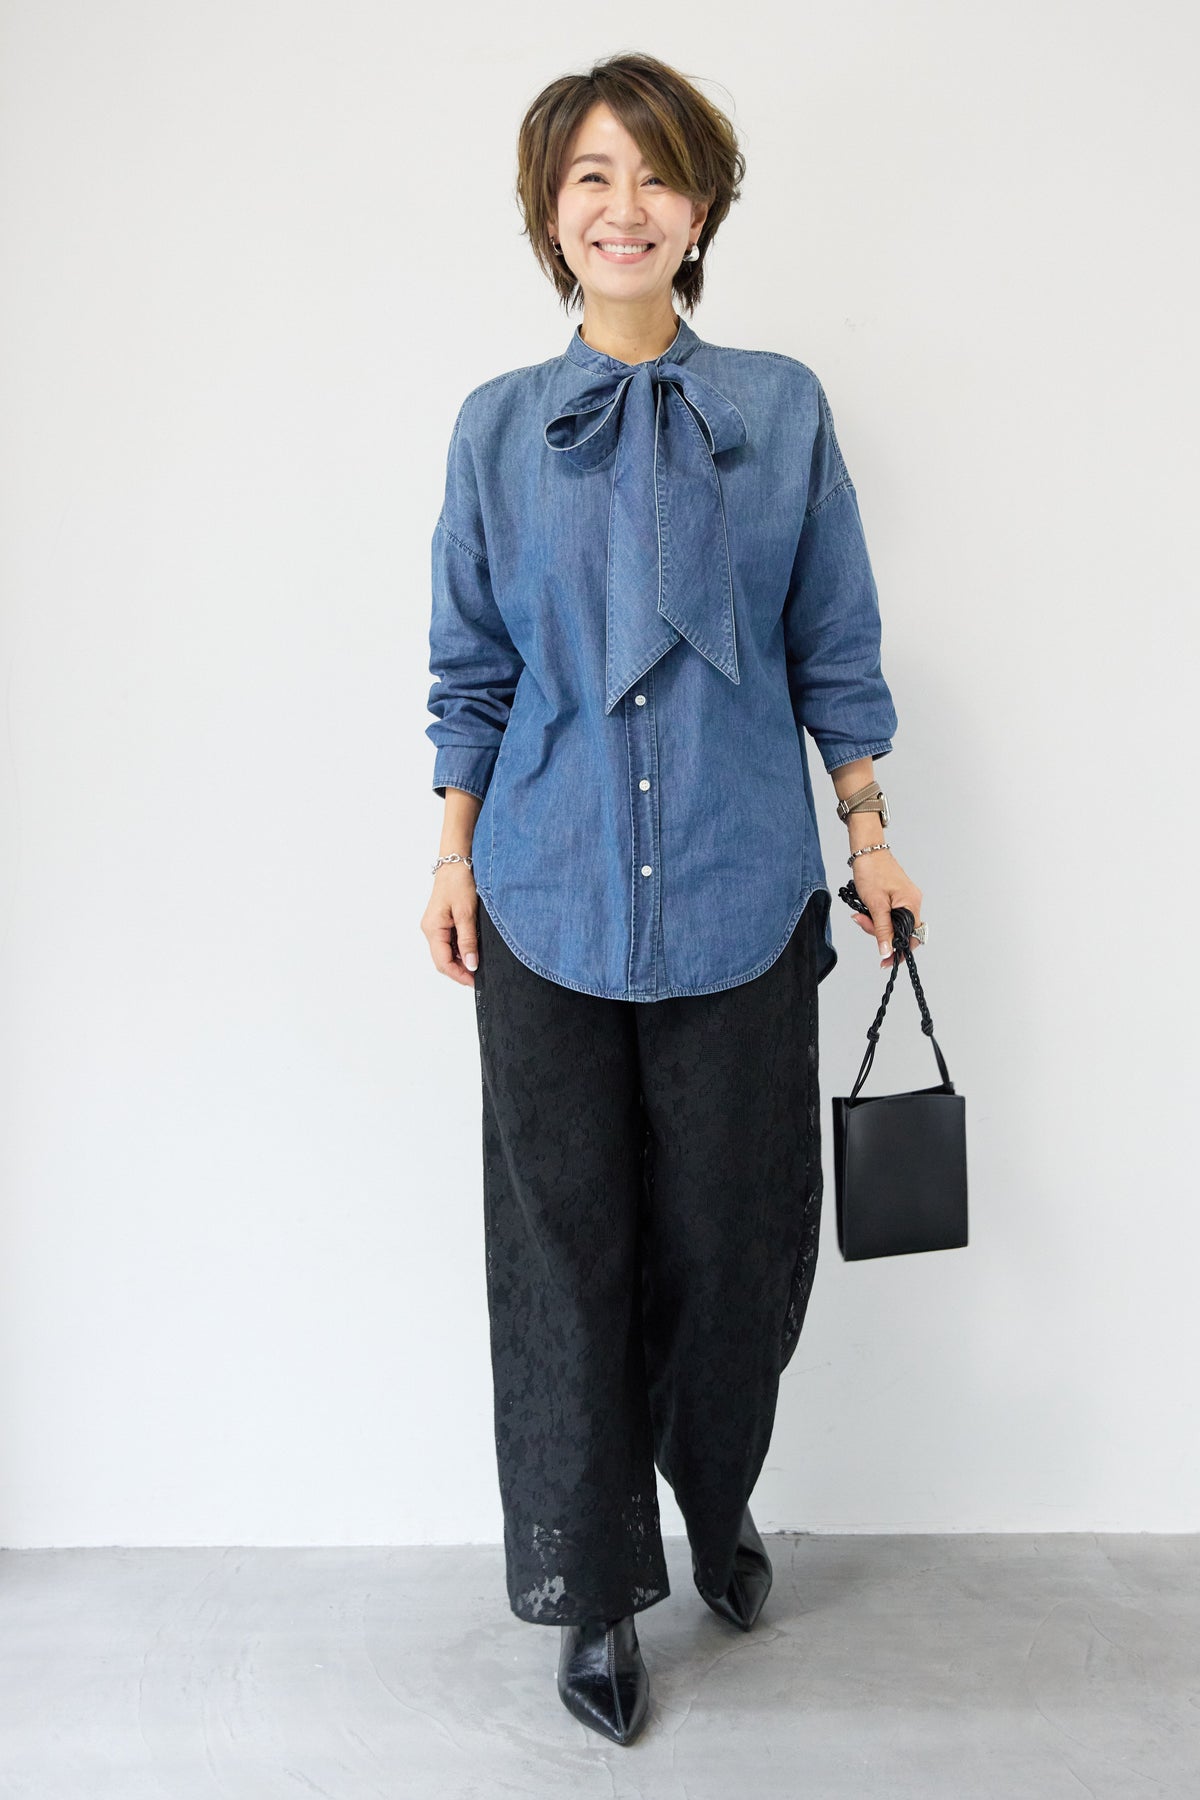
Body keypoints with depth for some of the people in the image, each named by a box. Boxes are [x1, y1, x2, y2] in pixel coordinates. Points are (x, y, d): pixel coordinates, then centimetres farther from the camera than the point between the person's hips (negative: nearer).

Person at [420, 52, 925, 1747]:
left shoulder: (781, 408, 3)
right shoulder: (497, 424, 5)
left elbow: (832, 648, 7)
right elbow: (471, 668, 8)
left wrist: (868, 834, 6)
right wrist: (454, 857, 5)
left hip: (741, 890, 0)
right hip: (549, 892, 0)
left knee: (735, 1230, 9)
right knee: (566, 1238, 6)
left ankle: (718, 1504, 39)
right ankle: (597, 1584, 25)